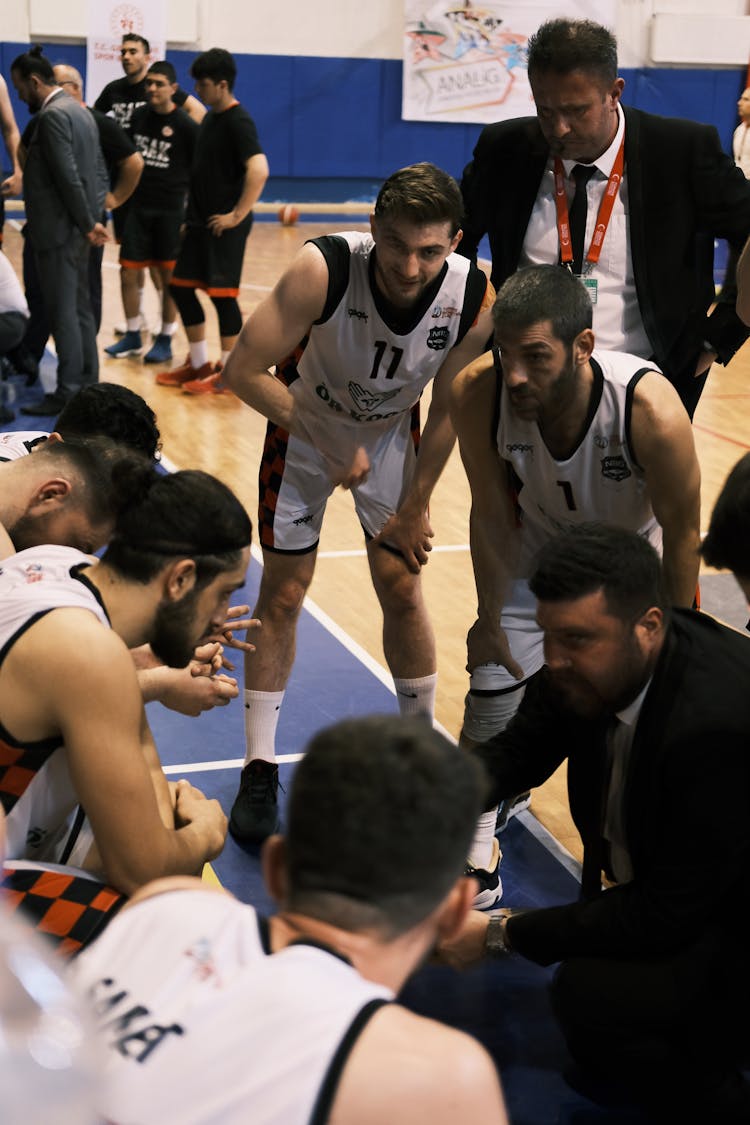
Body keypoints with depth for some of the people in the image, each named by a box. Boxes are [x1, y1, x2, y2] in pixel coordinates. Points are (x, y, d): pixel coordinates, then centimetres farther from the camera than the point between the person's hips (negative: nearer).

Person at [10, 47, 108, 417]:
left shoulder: (52, 115, -15)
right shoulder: (79, 111, 16)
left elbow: (68, 176, -21)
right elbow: (99, 171, 16)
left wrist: (88, 224, -12)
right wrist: (92, 218, 9)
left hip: (59, 230, -10)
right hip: (76, 229, 10)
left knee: (62, 312, -6)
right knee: (78, 309, 14)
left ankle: (69, 392, -4)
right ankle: (87, 384, 20)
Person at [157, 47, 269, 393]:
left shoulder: (237, 122, -14)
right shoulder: (209, 119, 13)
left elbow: (258, 170, -27)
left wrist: (237, 215, -23)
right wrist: (192, 214, 18)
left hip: (224, 225, -9)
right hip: (200, 221, 9)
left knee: (222, 294, -4)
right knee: (181, 286, 11)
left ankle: (228, 372, 7)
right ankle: (199, 364, 22)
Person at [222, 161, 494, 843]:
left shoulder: (473, 300, -26)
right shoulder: (323, 270, -35)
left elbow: (446, 412, -10)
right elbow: (244, 371, -28)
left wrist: (414, 508, -3)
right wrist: (331, 447, -25)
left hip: (391, 436, 2)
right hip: (305, 427, -2)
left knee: (403, 591, 3)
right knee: (283, 594, 0)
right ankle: (260, 771, 12)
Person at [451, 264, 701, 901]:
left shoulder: (651, 410, -40)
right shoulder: (477, 394, -32)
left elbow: (682, 535, -22)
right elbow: (491, 513, -13)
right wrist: (492, 619, -3)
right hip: (537, 546, 2)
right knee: (495, 680, -2)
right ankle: (477, 856, 23)